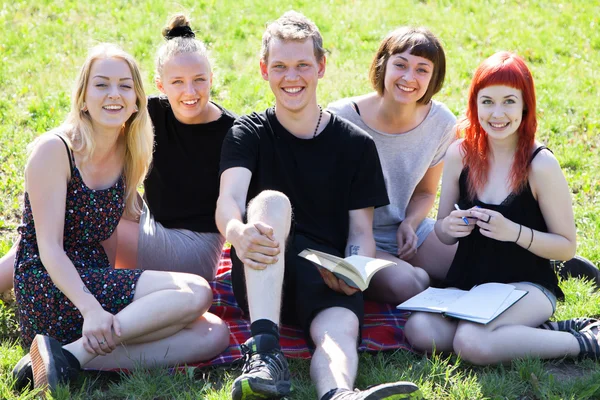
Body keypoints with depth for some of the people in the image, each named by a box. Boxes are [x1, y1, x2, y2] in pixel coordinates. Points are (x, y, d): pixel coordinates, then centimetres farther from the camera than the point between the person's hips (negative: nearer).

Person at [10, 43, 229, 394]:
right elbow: (49, 247, -16)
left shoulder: (128, 155, 12)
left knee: (214, 334, -13)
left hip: (97, 283, 7)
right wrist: (90, 309, -31)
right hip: (46, 290, -7)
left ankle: (81, 356, -21)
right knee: (195, 292, -23)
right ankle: (67, 357, -25)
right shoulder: (54, 150, -9)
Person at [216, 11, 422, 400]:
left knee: (341, 330, -33)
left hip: (328, 280, 1)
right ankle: (264, 350, -46)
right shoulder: (248, 134, 7)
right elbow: (229, 199, -12)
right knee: (272, 201, -30)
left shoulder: (357, 145, 10)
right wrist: (239, 233, -38)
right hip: (262, 278, 0)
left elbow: (361, 230, 6)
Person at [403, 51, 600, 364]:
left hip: (527, 286, -5)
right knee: (419, 330, -26)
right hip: (466, 281, 5)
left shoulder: (540, 165, -12)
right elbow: (442, 231, 11)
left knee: (472, 343, -33)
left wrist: (514, 232, -23)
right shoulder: (460, 154, 0)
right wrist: (449, 227, -13)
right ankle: (535, 332, -9)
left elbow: (566, 247, -7)